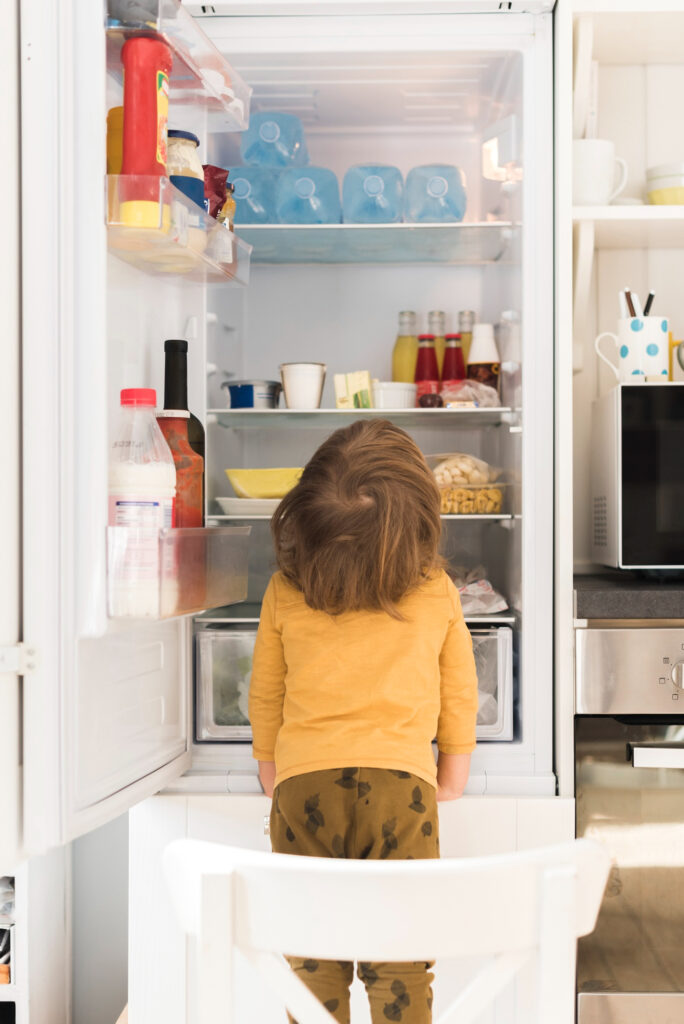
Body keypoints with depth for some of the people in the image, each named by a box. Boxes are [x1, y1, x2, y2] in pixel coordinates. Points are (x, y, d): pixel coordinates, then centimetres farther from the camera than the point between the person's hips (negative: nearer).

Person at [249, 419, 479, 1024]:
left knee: (313, 962, 10)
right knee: (401, 965, 6)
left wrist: (270, 767, 27)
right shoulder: (438, 593, -2)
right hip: (402, 783, -1)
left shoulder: (284, 594, -1)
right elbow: (460, 691, 11)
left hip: (303, 783, 1)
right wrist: (456, 764, 27)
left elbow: (264, 693, 11)